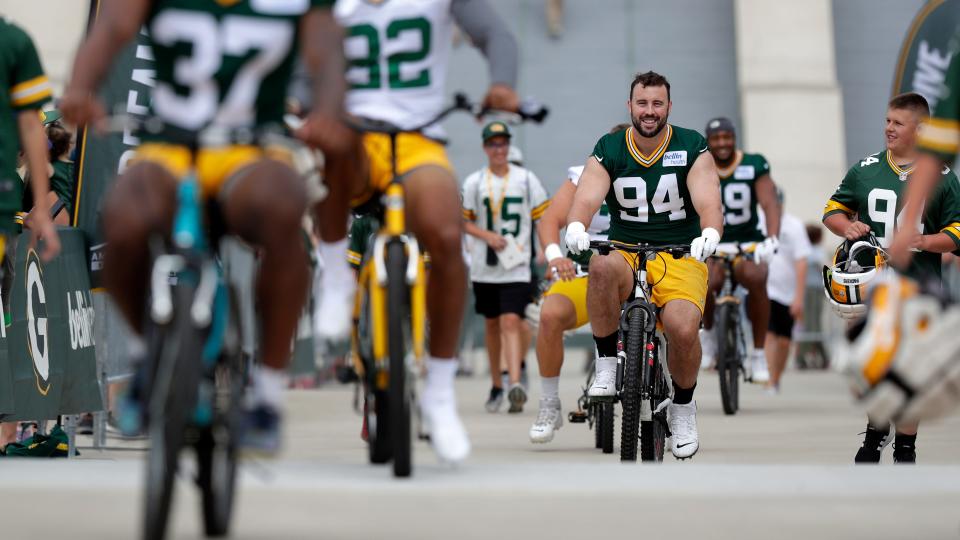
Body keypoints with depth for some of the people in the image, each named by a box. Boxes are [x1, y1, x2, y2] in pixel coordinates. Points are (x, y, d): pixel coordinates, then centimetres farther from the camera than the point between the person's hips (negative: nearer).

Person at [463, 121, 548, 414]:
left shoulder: (526, 179, 2)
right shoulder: (474, 182, 3)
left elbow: (543, 217, 5)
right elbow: (462, 221, 6)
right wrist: (487, 235, -11)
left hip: (517, 266, -2)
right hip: (484, 267, 2)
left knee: (511, 321, -16)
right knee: (492, 324, 11)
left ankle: (515, 383, -26)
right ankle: (496, 385, 24)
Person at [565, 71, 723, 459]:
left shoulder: (692, 148, -3)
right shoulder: (609, 150, -1)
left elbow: (709, 202, -17)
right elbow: (587, 197, -17)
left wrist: (710, 232, -40)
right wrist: (575, 226, -40)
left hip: (681, 256, -1)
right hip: (625, 253, 1)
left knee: (683, 328, -29)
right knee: (602, 268, -37)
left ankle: (683, 406, 1)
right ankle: (607, 366, -18)